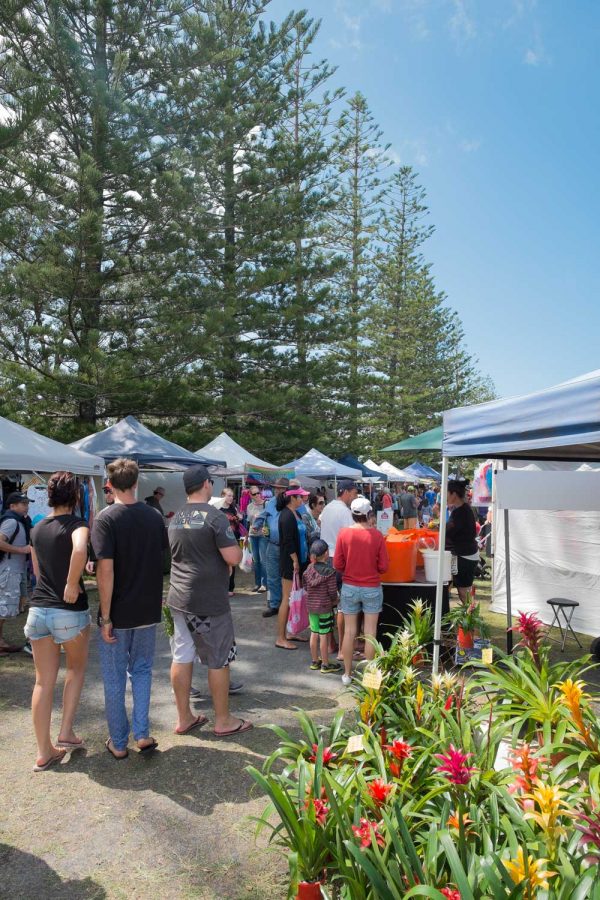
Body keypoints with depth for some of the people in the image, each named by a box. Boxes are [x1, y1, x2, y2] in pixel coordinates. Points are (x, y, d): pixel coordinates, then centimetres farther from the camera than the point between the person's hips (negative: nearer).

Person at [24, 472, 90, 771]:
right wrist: (72, 585, -22)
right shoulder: (76, 524, -11)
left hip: (38, 609, 5)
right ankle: (66, 733, 20)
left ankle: (44, 752, 20)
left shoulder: (37, 529, 10)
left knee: (43, 682, 12)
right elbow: (80, 550, -34)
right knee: (76, 669, 21)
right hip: (70, 611, -5)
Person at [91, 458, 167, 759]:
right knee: (142, 671, 19)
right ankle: (142, 734, 16)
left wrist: (106, 617, -16)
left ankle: (119, 743, 21)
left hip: (118, 613, -4)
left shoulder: (105, 519, -15)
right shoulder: (154, 516, 0)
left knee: (114, 678, 11)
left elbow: (106, 569, -21)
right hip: (148, 610, 4)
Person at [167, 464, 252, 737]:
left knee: (182, 657, 12)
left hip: (179, 598, 7)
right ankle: (224, 721, 18)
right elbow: (233, 558, -19)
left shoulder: (176, 518, 7)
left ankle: (184, 718, 23)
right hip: (209, 602, -7)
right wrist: (236, 545, 1)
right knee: (219, 661, 6)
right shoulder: (215, 516, -16)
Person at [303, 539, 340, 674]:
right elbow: (332, 591, -16)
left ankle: (315, 661, 29)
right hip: (325, 607, -6)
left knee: (314, 633, 16)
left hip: (311, 605, 6)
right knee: (325, 635, 4)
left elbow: (305, 586, 6)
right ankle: (325, 665, 13)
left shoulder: (309, 568, -1)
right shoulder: (330, 571, -18)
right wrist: (335, 600, 3)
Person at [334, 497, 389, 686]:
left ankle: (347, 674, 21)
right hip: (372, 589, -1)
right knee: (370, 633, 8)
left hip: (349, 587, 1)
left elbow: (337, 564, -6)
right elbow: (384, 566, -8)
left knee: (349, 631, 11)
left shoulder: (344, 533, -10)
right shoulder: (377, 535, -12)